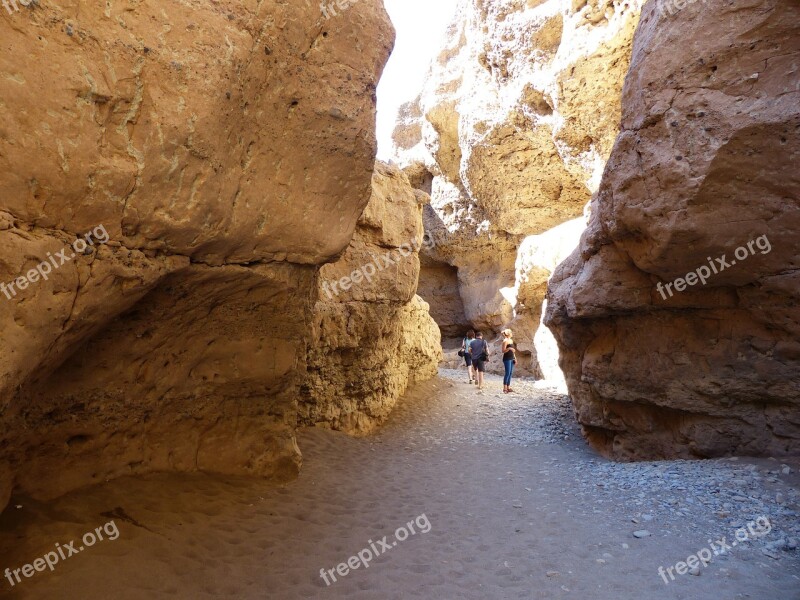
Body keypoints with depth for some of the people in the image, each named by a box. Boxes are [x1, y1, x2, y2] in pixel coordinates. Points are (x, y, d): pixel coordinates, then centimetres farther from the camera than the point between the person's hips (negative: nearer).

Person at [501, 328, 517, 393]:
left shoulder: (511, 340, 15)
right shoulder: (505, 341, -11)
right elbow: (503, 351, -15)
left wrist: (515, 358, 18)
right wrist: (509, 348, -30)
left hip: (511, 358, 9)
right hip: (507, 359, -9)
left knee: (511, 373, 8)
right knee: (508, 373, -10)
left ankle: (508, 387, 14)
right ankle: (505, 388, -6)